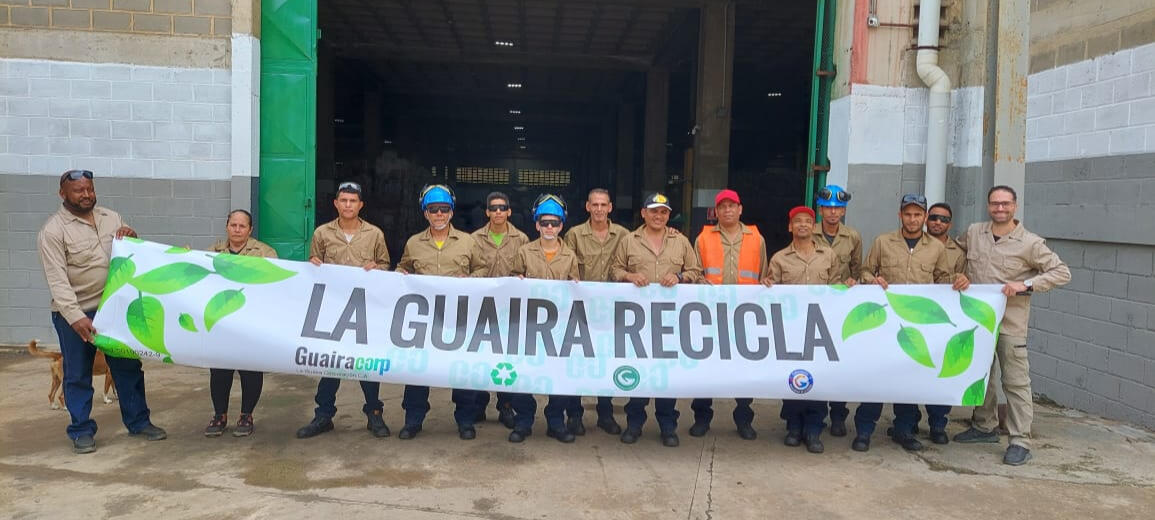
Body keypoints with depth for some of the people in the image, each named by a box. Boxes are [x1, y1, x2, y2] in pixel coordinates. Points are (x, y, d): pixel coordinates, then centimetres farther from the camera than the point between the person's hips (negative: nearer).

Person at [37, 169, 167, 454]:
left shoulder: (111, 217, 4)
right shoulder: (53, 231, -12)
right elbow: (57, 281, -18)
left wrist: (132, 237, -10)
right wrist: (75, 317, -26)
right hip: (75, 314, -5)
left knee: (128, 368, 11)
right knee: (78, 376, 6)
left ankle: (138, 421, 23)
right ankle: (81, 430, 18)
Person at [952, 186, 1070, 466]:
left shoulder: (1030, 243, -8)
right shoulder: (973, 233, 4)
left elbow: (1062, 272, -7)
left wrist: (1026, 285, -18)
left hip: (1011, 324, -5)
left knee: (1016, 382, -2)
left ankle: (1020, 442, 3)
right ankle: (984, 427, 33)